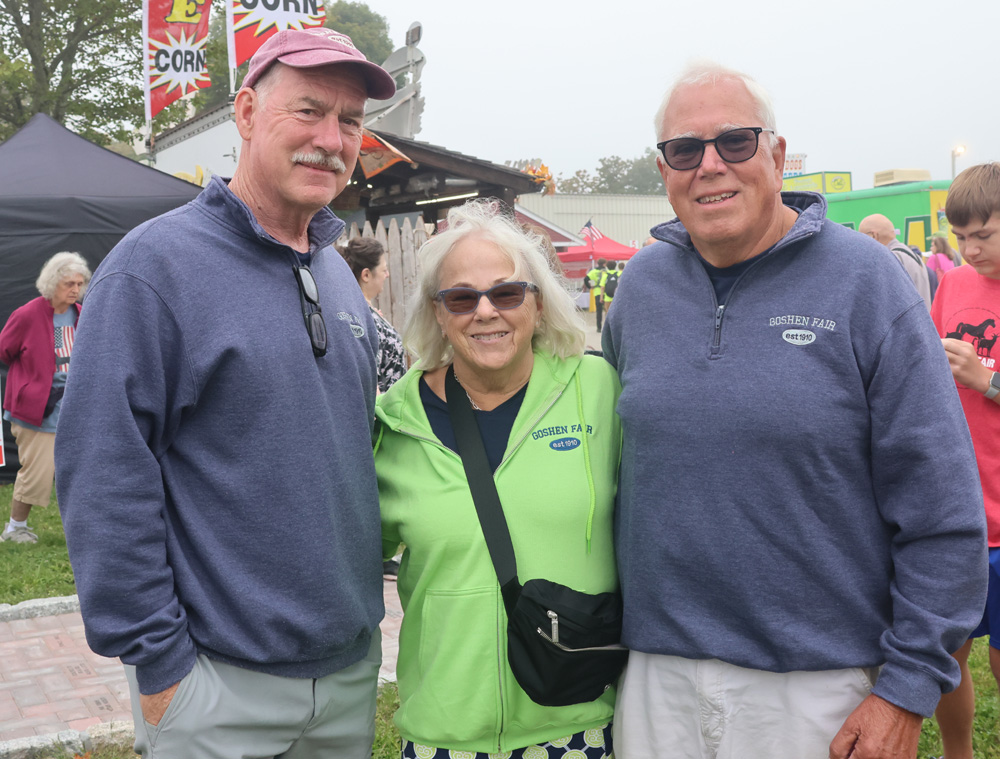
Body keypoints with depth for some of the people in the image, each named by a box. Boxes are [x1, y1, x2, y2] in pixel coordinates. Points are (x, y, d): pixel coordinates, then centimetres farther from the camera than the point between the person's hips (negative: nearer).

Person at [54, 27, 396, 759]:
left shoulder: (343, 279, 7)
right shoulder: (154, 265, -13)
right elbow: (104, 477, -17)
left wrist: (369, 587, 14)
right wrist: (157, 662, -16)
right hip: (217, 683, -6)